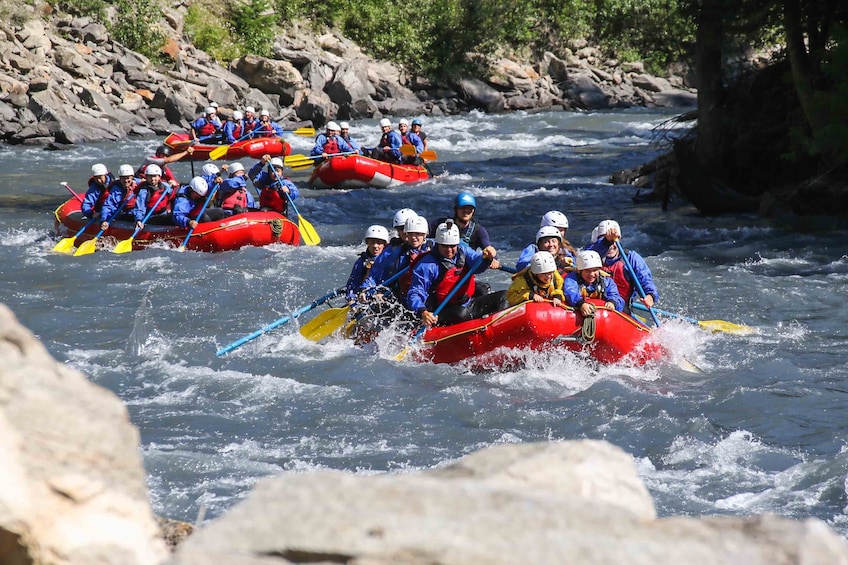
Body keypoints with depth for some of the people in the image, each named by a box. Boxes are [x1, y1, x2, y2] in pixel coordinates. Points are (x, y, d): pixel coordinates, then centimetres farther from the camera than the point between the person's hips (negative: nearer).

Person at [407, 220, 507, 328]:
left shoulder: (463, 251, 7)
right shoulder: (427, 265, -11)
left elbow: (477, 265, -13)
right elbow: (415, 294, -17)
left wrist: (487, 257, -38)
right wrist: (422, 312, -38)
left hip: (468, 304, 7)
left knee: (503, 296, -3)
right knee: (462, 313, -37)